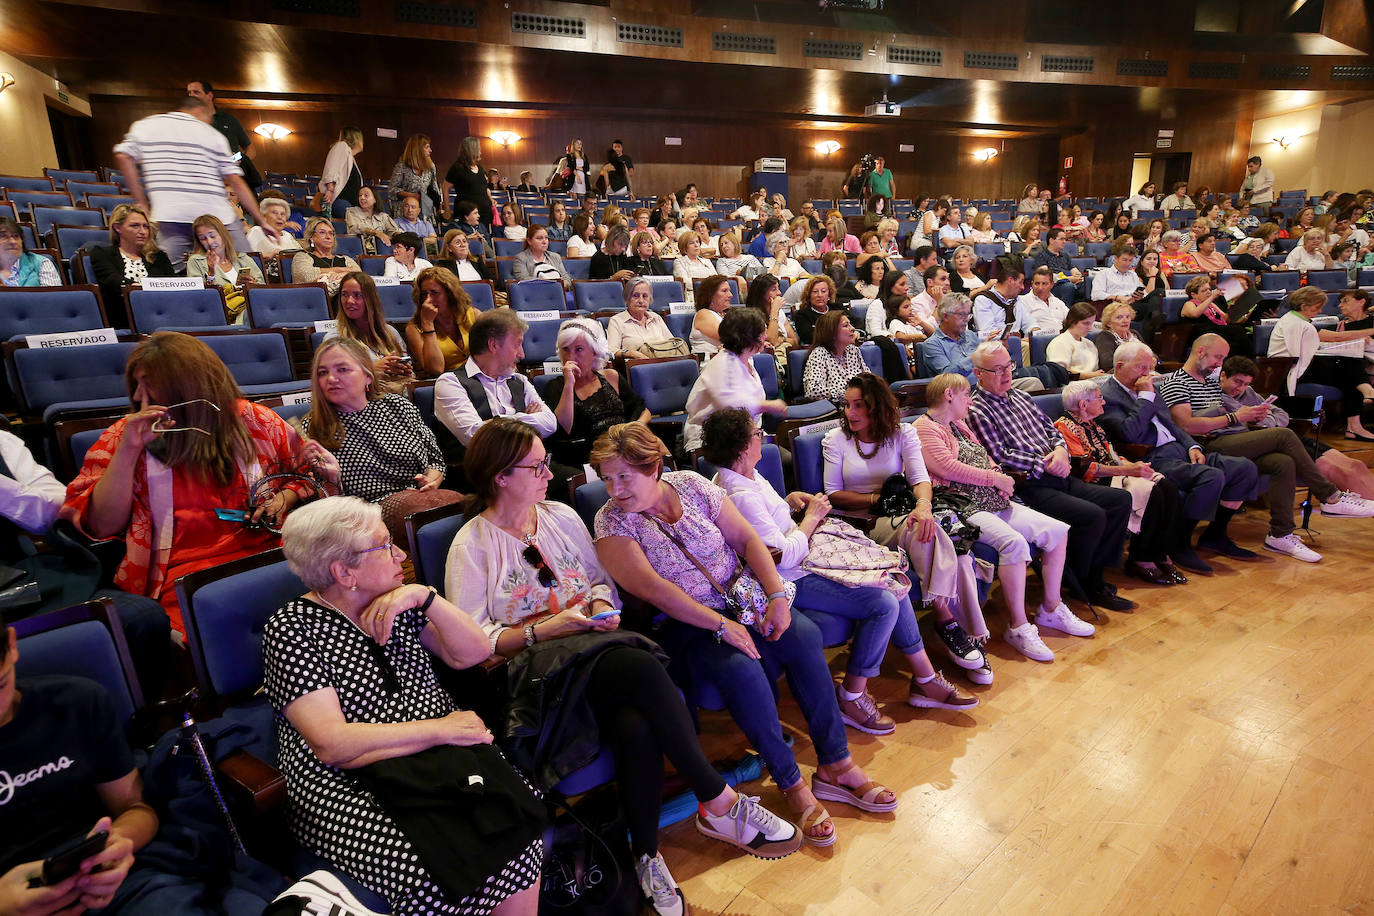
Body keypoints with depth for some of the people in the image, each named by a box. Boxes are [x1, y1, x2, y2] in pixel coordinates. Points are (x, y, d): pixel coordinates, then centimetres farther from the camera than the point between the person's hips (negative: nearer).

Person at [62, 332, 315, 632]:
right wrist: (127, 450, -5)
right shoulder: (126, 434, 11)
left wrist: (285, 498, 0)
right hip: (183, 577, -1)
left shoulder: (252, 420, 11)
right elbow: (101, 526, 5)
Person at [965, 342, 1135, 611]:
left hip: (1057, 477, 9)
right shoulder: (977, 410, -8)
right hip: (1028, 487, -9)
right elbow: (1000, 457, -15)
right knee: (1093, 516, -23)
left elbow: (1051, 429, 22)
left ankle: (1094, 572, 5)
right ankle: (1079, 582, 0)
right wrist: (1045, 464, -11)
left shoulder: (1020, 396, 20)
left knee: (1121, 500, -1)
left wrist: (1060, 450, 0)